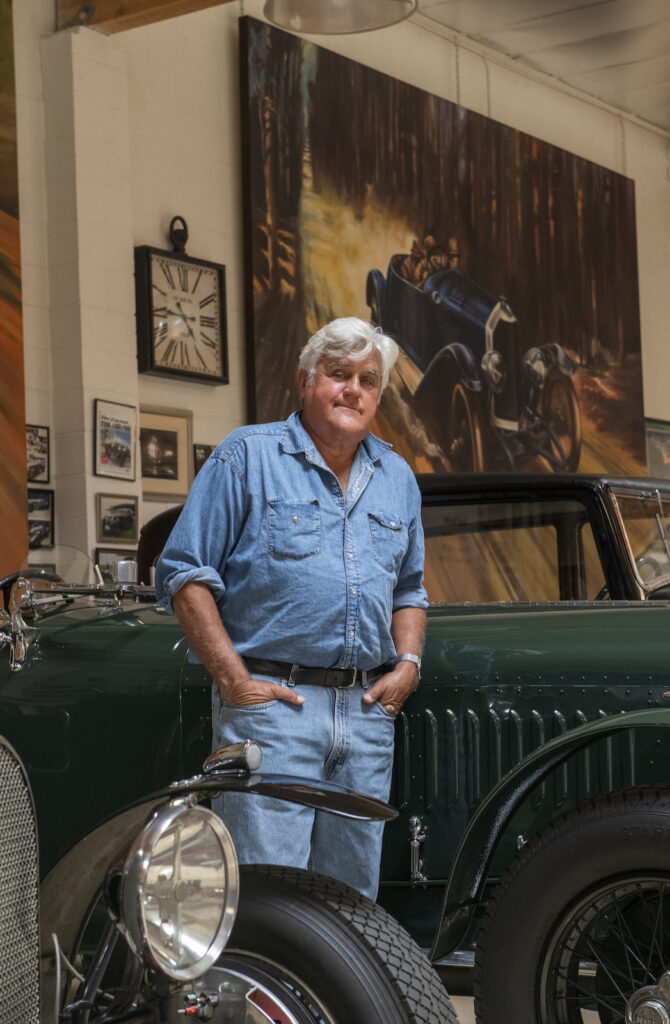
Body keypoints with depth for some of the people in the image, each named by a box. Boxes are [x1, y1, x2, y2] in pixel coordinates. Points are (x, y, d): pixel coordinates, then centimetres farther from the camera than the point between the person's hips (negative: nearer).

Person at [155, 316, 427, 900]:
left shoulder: (398, 479, 18)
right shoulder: (246, 457, 0)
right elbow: (185, 574, -4)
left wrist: (408, 665, 8)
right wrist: (231, 677, -11)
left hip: (368, 709, 6)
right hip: (270, 702, -5)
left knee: (352, 894, 9)